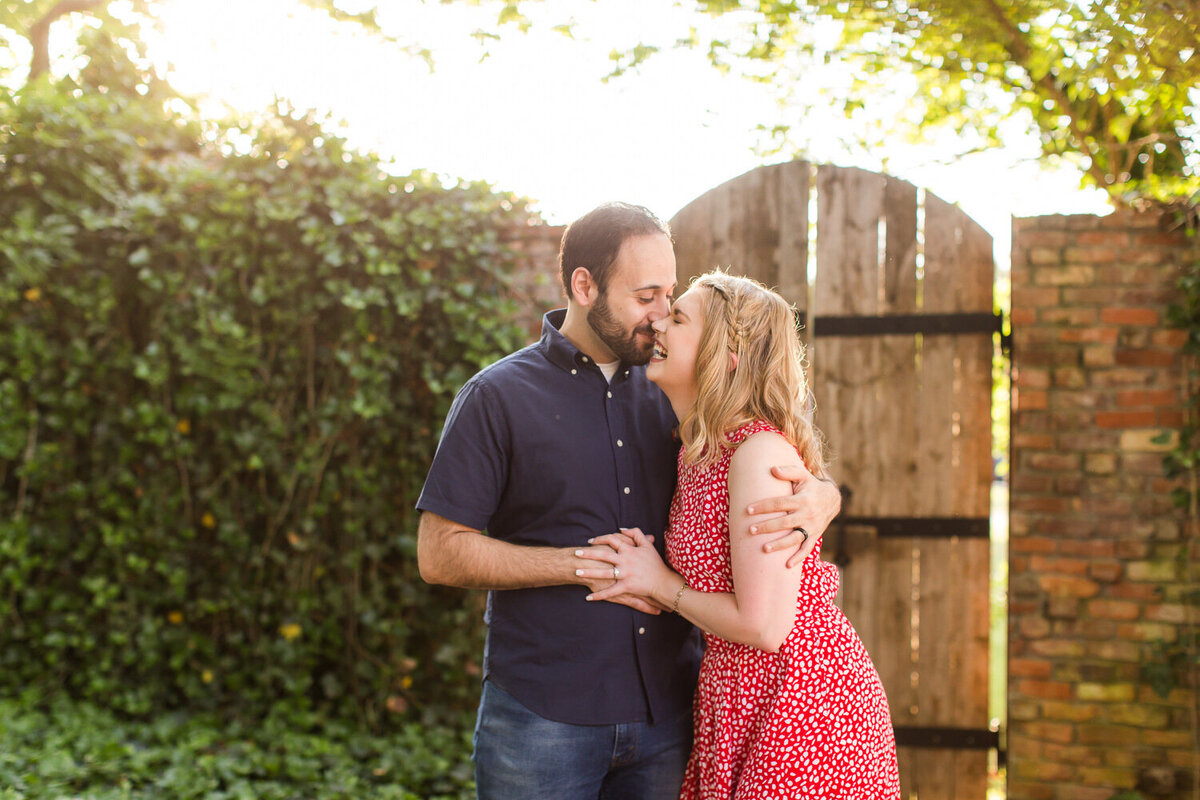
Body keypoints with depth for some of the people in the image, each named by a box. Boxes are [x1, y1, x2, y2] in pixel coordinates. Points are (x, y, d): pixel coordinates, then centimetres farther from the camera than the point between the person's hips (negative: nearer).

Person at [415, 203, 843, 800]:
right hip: (542, 719, -3)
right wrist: (586, 565, -14)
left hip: (666, 711, 4)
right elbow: (440, 553, -7)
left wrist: (817, 501, -13)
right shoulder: (498, 397, -2)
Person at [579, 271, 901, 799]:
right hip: (735, 706, 8)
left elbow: (764, 626, -22)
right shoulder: (699, 452, 7)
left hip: (805, 708, -8)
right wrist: (643, 567, 0)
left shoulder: (761, 451, -20)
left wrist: (661, 584, -9)